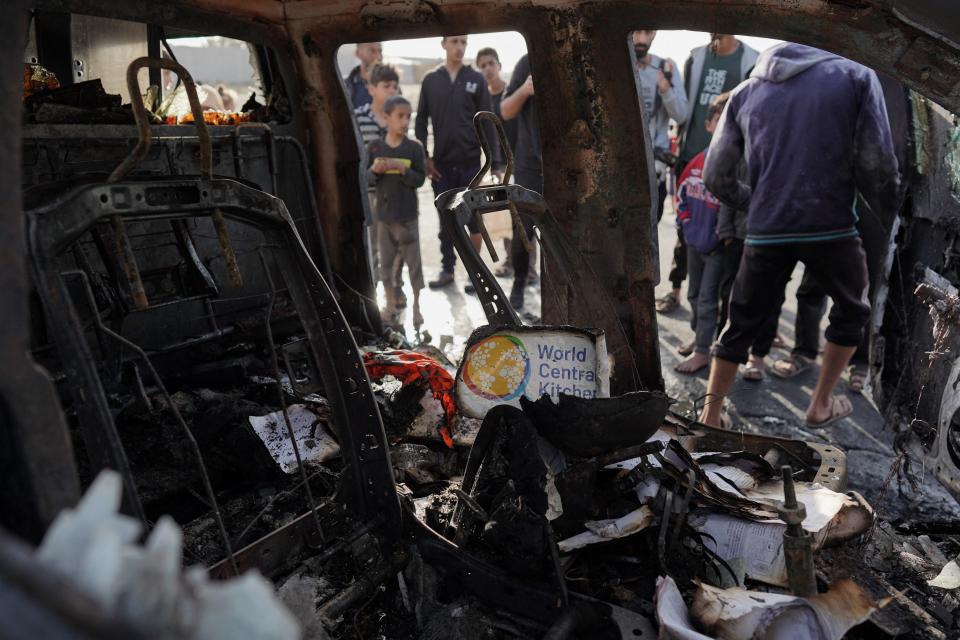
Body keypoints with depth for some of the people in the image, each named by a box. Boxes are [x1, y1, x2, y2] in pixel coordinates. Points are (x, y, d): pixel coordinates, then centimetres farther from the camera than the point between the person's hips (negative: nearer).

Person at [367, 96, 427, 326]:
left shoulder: (414, 147, -5)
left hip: (408, 216, -2)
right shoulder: (375, 147, -1)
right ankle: (390, 303, 28)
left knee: (414, 262, 4)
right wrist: (374, 170, -19)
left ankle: (416, 306, 16)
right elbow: (365, 179, 2)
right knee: (385, 262, 12)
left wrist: (402, 169, -22)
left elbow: (420, 179, -8)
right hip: (383, 215, 2)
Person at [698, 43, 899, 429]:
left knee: (741, 325, 16)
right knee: (851, 312, 24)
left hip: (765, 233, 2)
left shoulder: (744, 93, 12)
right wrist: (892, 215, 13)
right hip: (832, 228, -2)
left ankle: (711, 416, 17)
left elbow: (715, 177, 6)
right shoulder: (857, 76, 5)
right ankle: (820, 405, 27)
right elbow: (876, 163, -4)